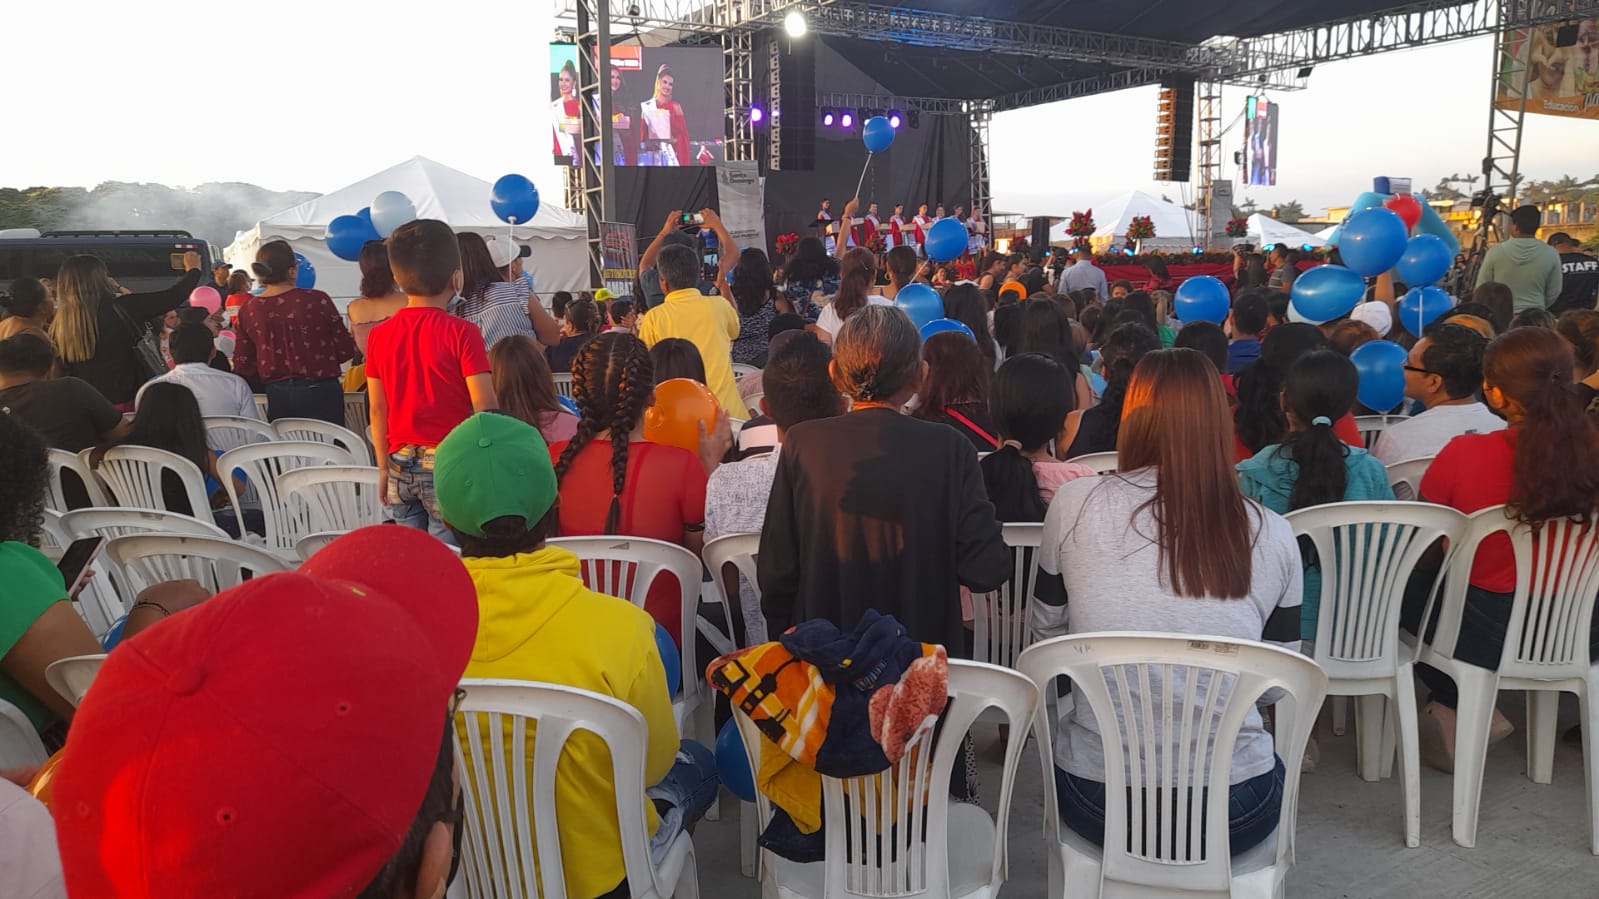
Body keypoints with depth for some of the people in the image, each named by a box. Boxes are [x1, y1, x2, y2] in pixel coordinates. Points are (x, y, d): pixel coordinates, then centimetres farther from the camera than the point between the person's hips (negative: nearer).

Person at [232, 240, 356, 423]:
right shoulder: (316, 300, -11)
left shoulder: (248, 310, 0)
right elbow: (345, 350, -7)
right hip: (320, 394, -4)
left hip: (276, 396, 4)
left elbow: (242, 366, 5)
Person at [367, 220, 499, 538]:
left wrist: (384, 467, 16)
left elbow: (377, 409, 7)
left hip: (401, 467, 5)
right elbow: (484, 407, -13)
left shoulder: (379, 336, 3)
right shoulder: (462, 333, -11)